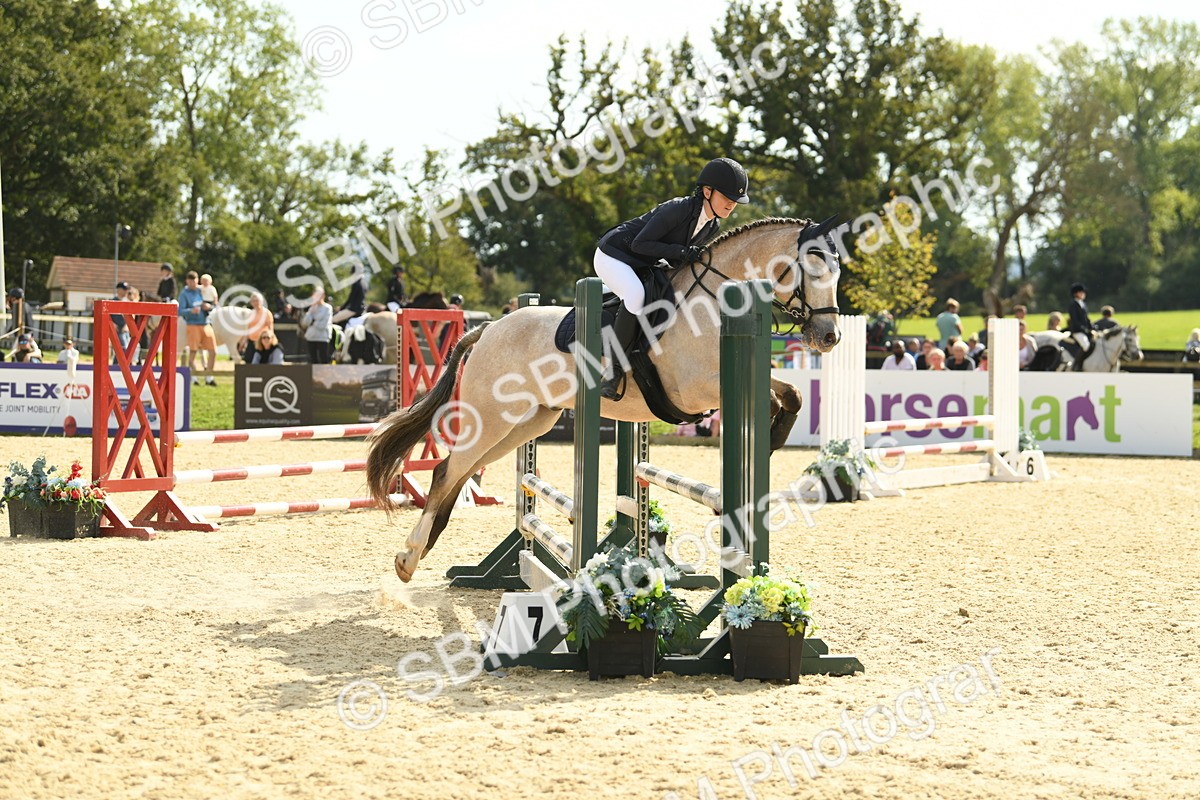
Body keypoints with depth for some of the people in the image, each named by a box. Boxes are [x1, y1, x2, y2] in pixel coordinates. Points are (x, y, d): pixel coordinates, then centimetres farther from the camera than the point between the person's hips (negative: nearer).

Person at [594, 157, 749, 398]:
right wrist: (681, 252, -33)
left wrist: (694, 259, -11)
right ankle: (614, 368, -30)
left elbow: (678, 260, 10)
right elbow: (639, 244, -27)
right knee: (636, 294, -35)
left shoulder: (713, 226, -2)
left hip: (644, 266, 9)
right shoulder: (678, 209, -27)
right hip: (612, 255, -9)